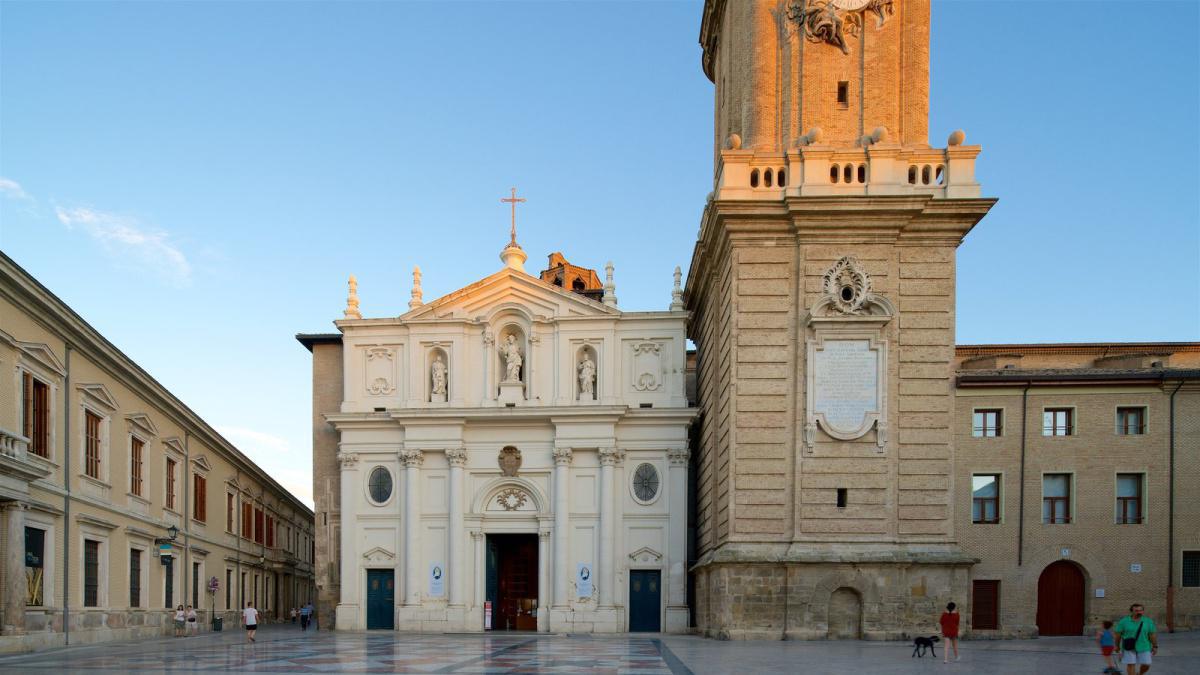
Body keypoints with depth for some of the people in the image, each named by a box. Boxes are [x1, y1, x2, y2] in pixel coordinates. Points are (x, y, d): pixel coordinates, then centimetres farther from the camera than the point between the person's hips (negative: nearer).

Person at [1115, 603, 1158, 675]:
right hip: (1129, 647, -1)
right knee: (1131, 664, -5)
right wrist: (1117, 646, 3)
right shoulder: (1124, 621, -9)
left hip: (1143, 647, 1)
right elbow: (1118, 634, -3)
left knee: (1146, 665, 1)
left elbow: (1153, 634, -3)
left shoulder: (1148, 621, -6)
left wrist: (1155, 647, -6)